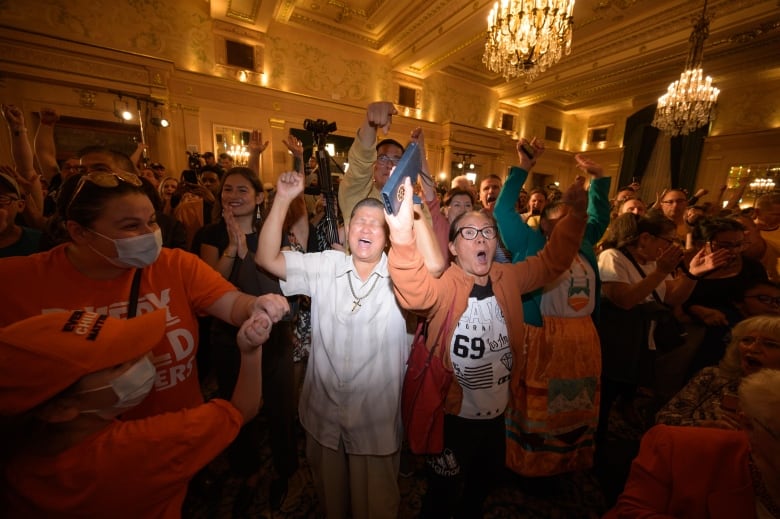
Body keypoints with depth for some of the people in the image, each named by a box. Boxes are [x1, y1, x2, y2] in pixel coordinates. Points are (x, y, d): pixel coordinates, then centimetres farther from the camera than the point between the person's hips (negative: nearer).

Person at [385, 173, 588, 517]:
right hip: (454, 417, -5)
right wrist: (403, 238, -62)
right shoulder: (444, 285, -23)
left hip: (497, 414, 6)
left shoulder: (508, 278, -4)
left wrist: (575, 215, -9)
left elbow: (552, 261, 4)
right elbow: (414, 292, -44)